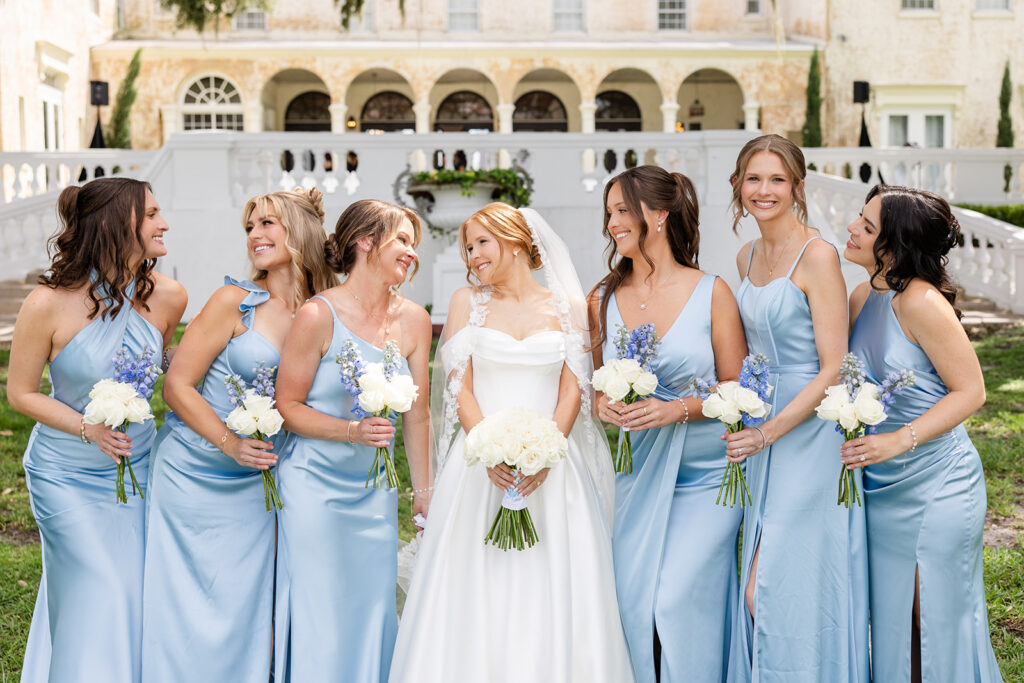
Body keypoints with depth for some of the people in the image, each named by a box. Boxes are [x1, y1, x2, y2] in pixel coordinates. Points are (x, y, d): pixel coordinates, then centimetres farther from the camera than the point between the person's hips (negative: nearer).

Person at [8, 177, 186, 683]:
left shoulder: (167, 296, -10)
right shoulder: (49, 304, -21)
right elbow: (21, 394, -9)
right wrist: (89, 429, -22)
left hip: (138, 467, 4)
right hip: (67, 475, -3)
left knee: (137, 594, 12)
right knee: (91, 601, 5)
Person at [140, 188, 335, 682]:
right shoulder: (236, 300, -11)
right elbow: (177, 386, -10)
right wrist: (231, 443, -16)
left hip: (256, 485, 3)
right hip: (194, 473, -3)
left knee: (243, 609, 9)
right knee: (189, 604, 4)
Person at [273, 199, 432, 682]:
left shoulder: (413, 320, 2)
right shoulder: (319, 315, -13)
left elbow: (417, 413, 9)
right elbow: (287, 406, -8)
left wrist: (423, 490, 11)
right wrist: (353, 431, -21)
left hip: (375, 492, 5)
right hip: (314, 485, -4)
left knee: (374, 610, 10)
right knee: (320, 618, 1)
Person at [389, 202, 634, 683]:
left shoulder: (568, 308, 8)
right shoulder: (468, 302, 8)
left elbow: (573, 391, 2)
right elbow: (459, 388, 2)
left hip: (552, 468, 0)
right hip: (481, 461, 0)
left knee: (551, 592, 0)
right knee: (478, 590, -1)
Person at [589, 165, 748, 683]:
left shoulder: (711, 293, -5)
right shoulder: (604, 300, 4)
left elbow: (736, 389, -3)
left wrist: (677, 409, -18)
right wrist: (603, 405, -8)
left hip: (706, 475, -3)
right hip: (638, 476, 3)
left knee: (680, 603, -9)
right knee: (634, 604, 1)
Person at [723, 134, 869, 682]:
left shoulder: (817, 256, -13)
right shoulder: (747, 257, 10)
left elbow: (833, 369, -15)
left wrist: (768, 432, -19)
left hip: (809, 431, -7)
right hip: (761, 430, 7)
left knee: (781, 585, -4)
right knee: (757, 586, 11)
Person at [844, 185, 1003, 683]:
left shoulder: (921, 302, -19)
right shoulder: (862, 297, 4)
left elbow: (970, 391, -15)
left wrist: (901, 440, -23)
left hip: (935, 487, -7)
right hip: (880, 486, 7)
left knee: (934, 619, 5)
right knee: (889, 618, 16)